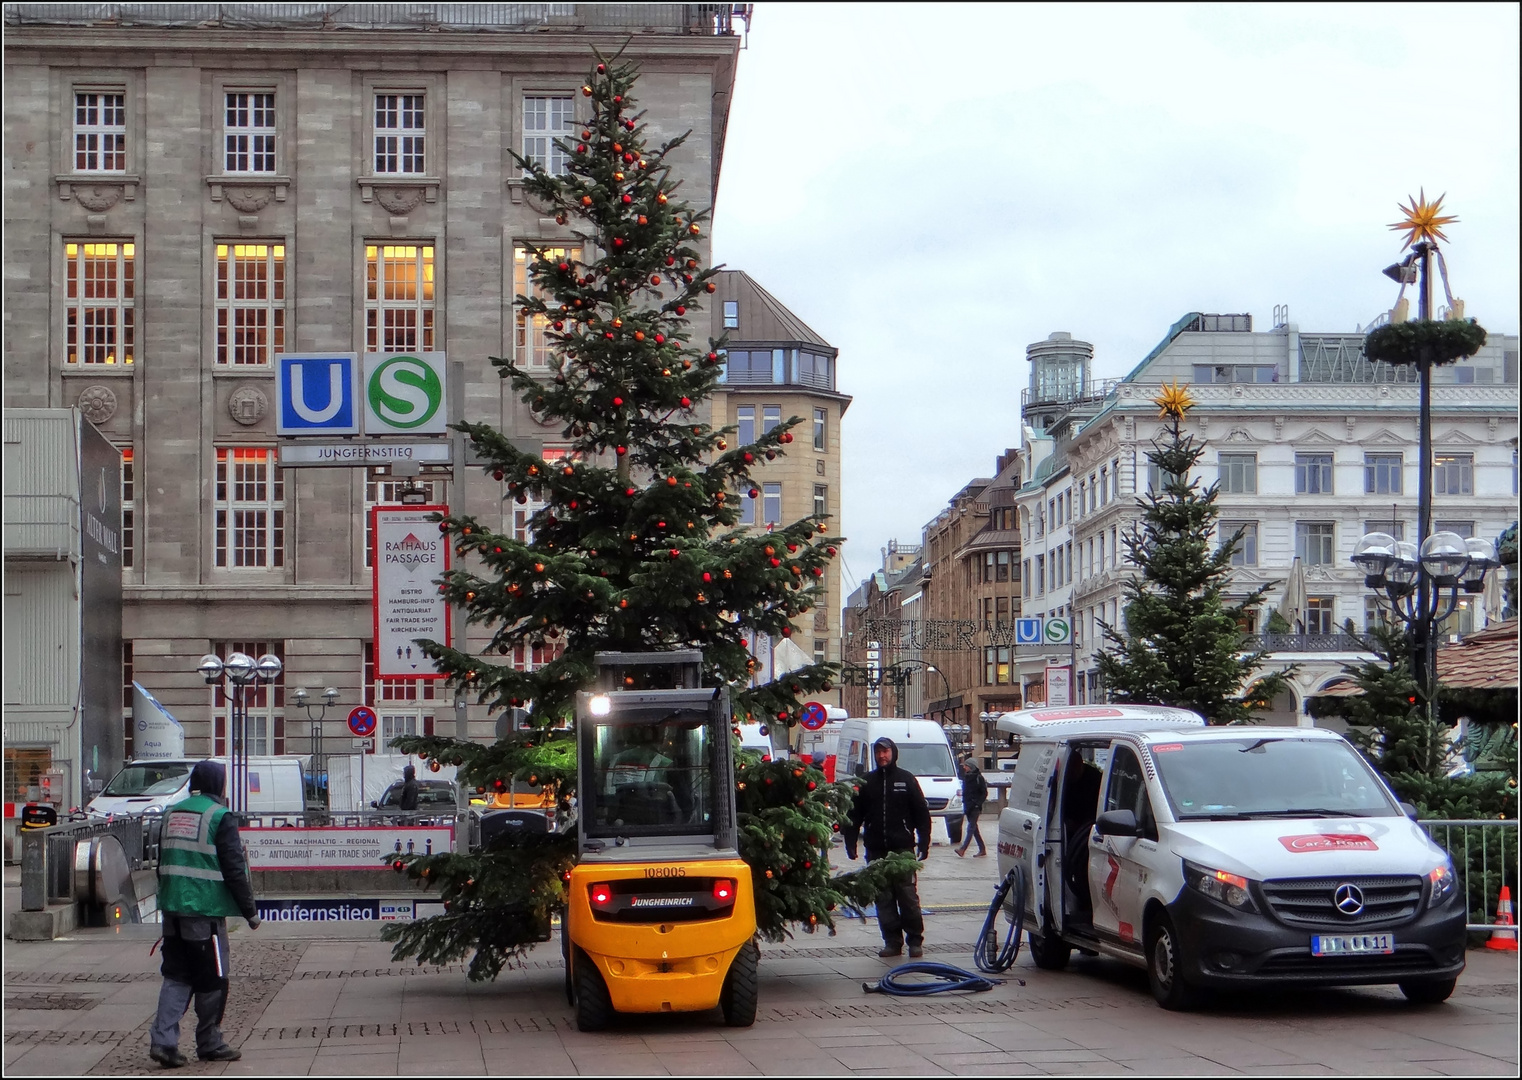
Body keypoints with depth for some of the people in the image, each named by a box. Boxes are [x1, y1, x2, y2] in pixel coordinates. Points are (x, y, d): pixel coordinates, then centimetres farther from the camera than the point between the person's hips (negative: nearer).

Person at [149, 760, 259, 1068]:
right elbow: (234, 869, -10)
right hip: (205, 912, -7)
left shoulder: (171, 814, 12)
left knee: (176, 976, 9)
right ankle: (210, 1044, 13)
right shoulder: (220, 817, -10)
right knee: (211, 980, 5)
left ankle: (163, 1040, -4)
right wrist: (249, 910, -3)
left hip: (173, 909, 7)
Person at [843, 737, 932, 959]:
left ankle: (915, 941, 4)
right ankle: (892, 942, 7)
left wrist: (924, 843, -2)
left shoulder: (906, 779, 5)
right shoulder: (867, 782, 11)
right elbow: (855, 815, 12)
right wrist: (850, 842, 4)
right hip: (876, 851, 3)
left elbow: (922, 813, 4)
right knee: (883, 899, 2)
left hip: (903, 849, -3)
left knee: (908, 896, -3)